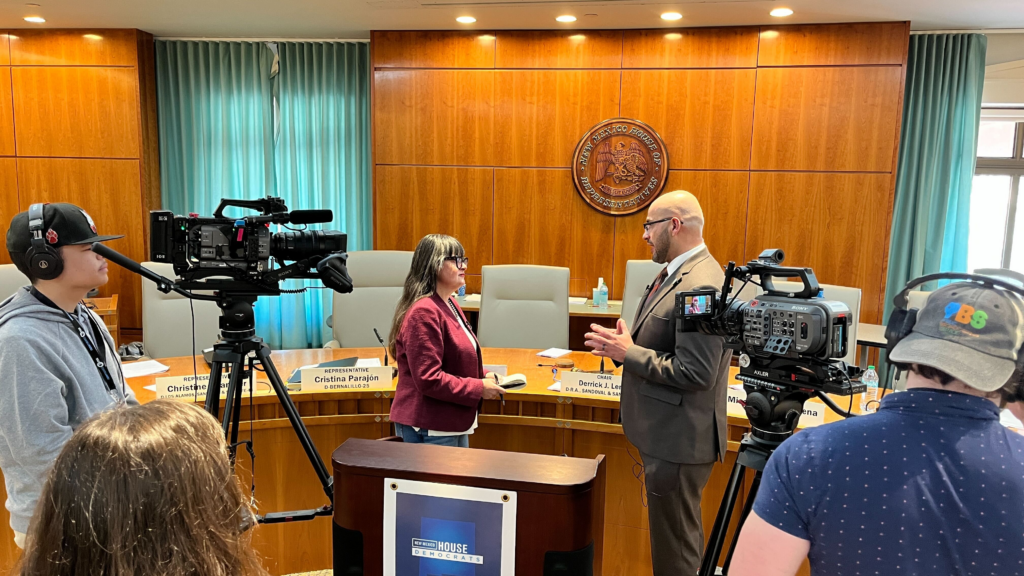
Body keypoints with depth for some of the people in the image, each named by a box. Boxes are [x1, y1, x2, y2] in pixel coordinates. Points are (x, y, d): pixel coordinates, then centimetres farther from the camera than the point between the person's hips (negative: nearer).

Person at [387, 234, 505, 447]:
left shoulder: (449, 305, 11)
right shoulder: (423, 313, -21)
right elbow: (429, 380, -24)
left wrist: (483, 375, 4)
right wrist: (479, 388, -17)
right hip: (429, 431, -10)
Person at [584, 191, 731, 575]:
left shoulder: (701, 285, -23)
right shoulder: (677, 272, 10)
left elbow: (694, 373, -26)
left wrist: (629, 352, -18)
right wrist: (626, 344, -1)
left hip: (679, 439, -10)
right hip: (666, 431, 10)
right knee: (679, 535, 23)